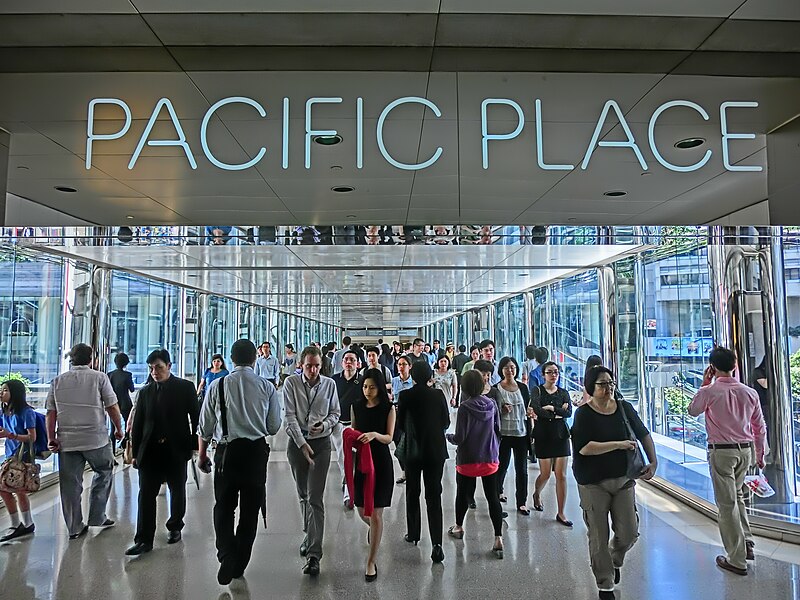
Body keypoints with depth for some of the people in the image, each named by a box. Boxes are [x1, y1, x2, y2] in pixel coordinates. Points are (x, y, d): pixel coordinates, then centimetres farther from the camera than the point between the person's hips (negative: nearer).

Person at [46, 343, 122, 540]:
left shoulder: (57, 381, 7)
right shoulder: (99, 378, -4)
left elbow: (51, 412, 5)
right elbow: (112, 407, -4)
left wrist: (51, 438, 9)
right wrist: (118, 429, 8)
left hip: (66, 441, 3)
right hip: (96, 439, -3)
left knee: (70, 484, 9)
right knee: (104, 473, 17)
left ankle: (74, 528, 16)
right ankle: (97, 517, 15)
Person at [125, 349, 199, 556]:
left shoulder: (185, 387, -2)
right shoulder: (145, 392, 7)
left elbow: (195, 417, 0)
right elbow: (137, 424, 9)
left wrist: (193, 445, -4)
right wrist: (135, 452, 6)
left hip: (176, 450, -2)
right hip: (150, 451, 2)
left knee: (177, 491, 12)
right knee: (146, 495, -2)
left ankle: (175, 527, 31)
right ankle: (144, 540, 4)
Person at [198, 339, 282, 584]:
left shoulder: (218, 386, -4)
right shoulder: (267, 387, -4)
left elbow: (205, 427, 2)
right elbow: (274, 427, 1)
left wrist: (202, 454, 17)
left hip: (227, 451, 0)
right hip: (257, 451, 1)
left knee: (223, 508, 13)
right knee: (250, 509, 14)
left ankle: (227, 557, -5)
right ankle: (239, 564, 24)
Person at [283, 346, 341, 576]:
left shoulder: (329, 384, -1)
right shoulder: (291, 383, -5)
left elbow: (335, 413, 8)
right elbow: (289, 416, -9)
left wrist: (324, 425, -13)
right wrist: (302, 443, -18)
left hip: (321, 443, -1)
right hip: (297, 442, 2)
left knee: (315, 498, -8)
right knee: (303, 495, 16)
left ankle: (314, 554, -9)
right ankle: (310, 535, 37)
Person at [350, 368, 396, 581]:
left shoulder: (388, 408, -5)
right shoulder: (357, 407, 4)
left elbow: (389, 437, -8)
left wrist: (375, 434, -28)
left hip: (381, 463, -3)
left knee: (376, 514, -2)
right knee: (362, 511, 12)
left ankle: (371, 562, 12)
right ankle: (374, 529, 48)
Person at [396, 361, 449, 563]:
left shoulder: (405, 395, -9)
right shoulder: (438, 395, -6)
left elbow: (399, 423, -2)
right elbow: (446, 422, 2)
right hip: (436, 450, 0)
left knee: (412, 493, 17)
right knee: (434, 495, 2)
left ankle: (413, 534, 29)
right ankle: (436, 542, -8)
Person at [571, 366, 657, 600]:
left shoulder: (624, 408, 2)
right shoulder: (584, 414, -10)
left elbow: (644, 435, 13)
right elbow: (584, 448, -20)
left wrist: (653, 461, 3)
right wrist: (619, 444, -19)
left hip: (623, 479, 4)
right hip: (593, 483, -3)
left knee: (629, 533, 7)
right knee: (599, 538, 5)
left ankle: (614, 561, 40)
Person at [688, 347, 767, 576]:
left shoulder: (709, 391, -14)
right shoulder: (749, 392, 0)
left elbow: (693, 411, 6)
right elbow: (760, 427, 8)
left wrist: (704, 383, 7)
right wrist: (760, 453, 21)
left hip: (721, 451, -5)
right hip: (746, 450, 5)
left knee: (727, 503, 3)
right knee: (737, 495, 26)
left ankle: (737, 560, 9)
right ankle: (747, 543, 26)